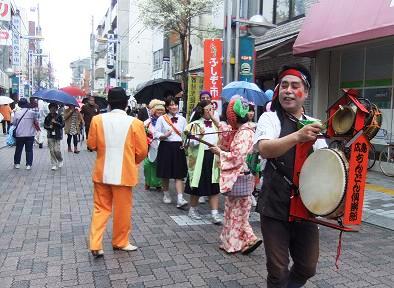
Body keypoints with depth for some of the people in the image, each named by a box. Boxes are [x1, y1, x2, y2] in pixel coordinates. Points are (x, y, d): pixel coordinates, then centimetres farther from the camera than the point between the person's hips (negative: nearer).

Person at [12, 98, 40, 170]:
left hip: (19, 134, 1)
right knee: (29, 150, 6)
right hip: (30, 134, 0)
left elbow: (14, 123, 3)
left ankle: (17, 163, 21)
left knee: (18, 149, 14)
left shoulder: (17, 113, -6)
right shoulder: (32, 112, -6)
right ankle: (29, 165, 4)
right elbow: (36, 122, 6)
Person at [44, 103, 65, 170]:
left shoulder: (59, 116, 1)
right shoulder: (47, 117, 7)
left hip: (57, 135, -2)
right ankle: (54, 164, 8)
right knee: (51, 150, -1)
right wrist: (49, 127, -9)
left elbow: (63, 125, -3)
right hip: (50, 135, 2)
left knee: (57, 150, -9)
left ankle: (60, 160, 19)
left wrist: (56, 122, -16)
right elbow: (45, 125, 11)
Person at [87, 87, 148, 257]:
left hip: (102, 172, 3)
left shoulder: (97, 120, -6)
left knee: (101, 208, 15)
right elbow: (142, 151, -6)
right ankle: (120, 242, 27)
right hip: (123, 173, -2)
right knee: (122, 209, 13)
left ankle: (95, 245, 10)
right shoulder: (135, 123, -12)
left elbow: (91, 145, 3)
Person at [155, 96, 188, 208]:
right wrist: (165, 136, -20)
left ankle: (180, 199, -10)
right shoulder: (161, 119, 1)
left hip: (178, 148, 2)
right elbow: (157, 134, -2)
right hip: (166, 147, -1)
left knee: (179, 174, -5)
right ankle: (166, 194, 29)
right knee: (165, 174, 8)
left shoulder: (182, 119, 10)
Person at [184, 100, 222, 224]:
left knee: (214, 187, 1)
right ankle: (192, 209, 25)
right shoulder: (195, 124, -2)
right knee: (198, 186, 7)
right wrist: (200, 136, -24)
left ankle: (214, 213, 6)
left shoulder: (215, 124, 10)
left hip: (213, 158, 4)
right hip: (200, 159, -3)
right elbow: (191, 143, -8)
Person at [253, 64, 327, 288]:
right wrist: (298, 137, -39)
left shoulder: (313, 125, 9)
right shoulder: (270, 118, -5)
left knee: (308, 267, 15)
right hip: (275, 206, -4)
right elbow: (265, 149, -25)